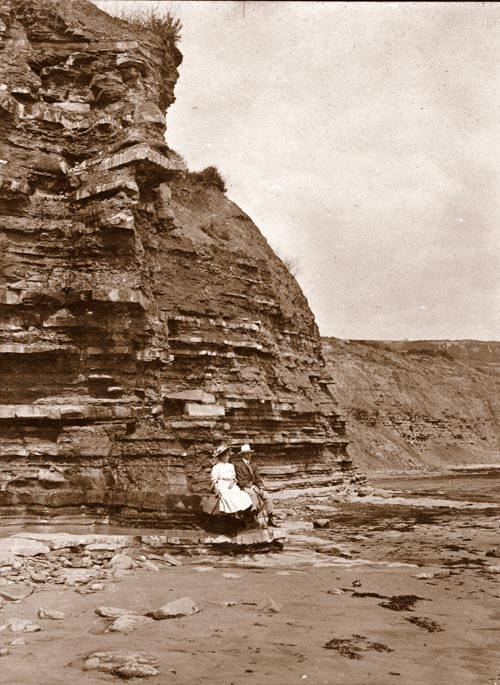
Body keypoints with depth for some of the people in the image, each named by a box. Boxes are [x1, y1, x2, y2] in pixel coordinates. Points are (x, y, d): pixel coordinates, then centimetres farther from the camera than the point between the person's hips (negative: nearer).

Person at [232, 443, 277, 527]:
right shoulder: (238, 465, -7)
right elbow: (241, 481, -12)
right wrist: (253, 487, -19)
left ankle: (270, 519, -8)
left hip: (253, 486, 6)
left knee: (267, 497, -12)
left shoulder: (252, 465, 15)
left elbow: (258, 478, 13)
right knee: (253, 494, -37)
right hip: (244, 487, -6)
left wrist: (261, 488, -6)